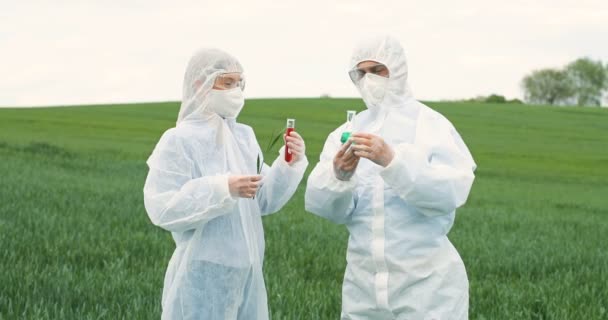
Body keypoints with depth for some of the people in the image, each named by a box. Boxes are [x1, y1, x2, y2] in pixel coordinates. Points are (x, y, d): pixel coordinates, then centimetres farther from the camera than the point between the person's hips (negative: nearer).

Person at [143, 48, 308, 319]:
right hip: (204, 275, -6)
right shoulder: (179, 140, -10)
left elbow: (264, 201, 9)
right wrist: (222, 189, -25)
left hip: (246, 270, 6)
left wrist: (289, 164, -7)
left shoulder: (244, 136, 7)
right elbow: (162, 209, -18)